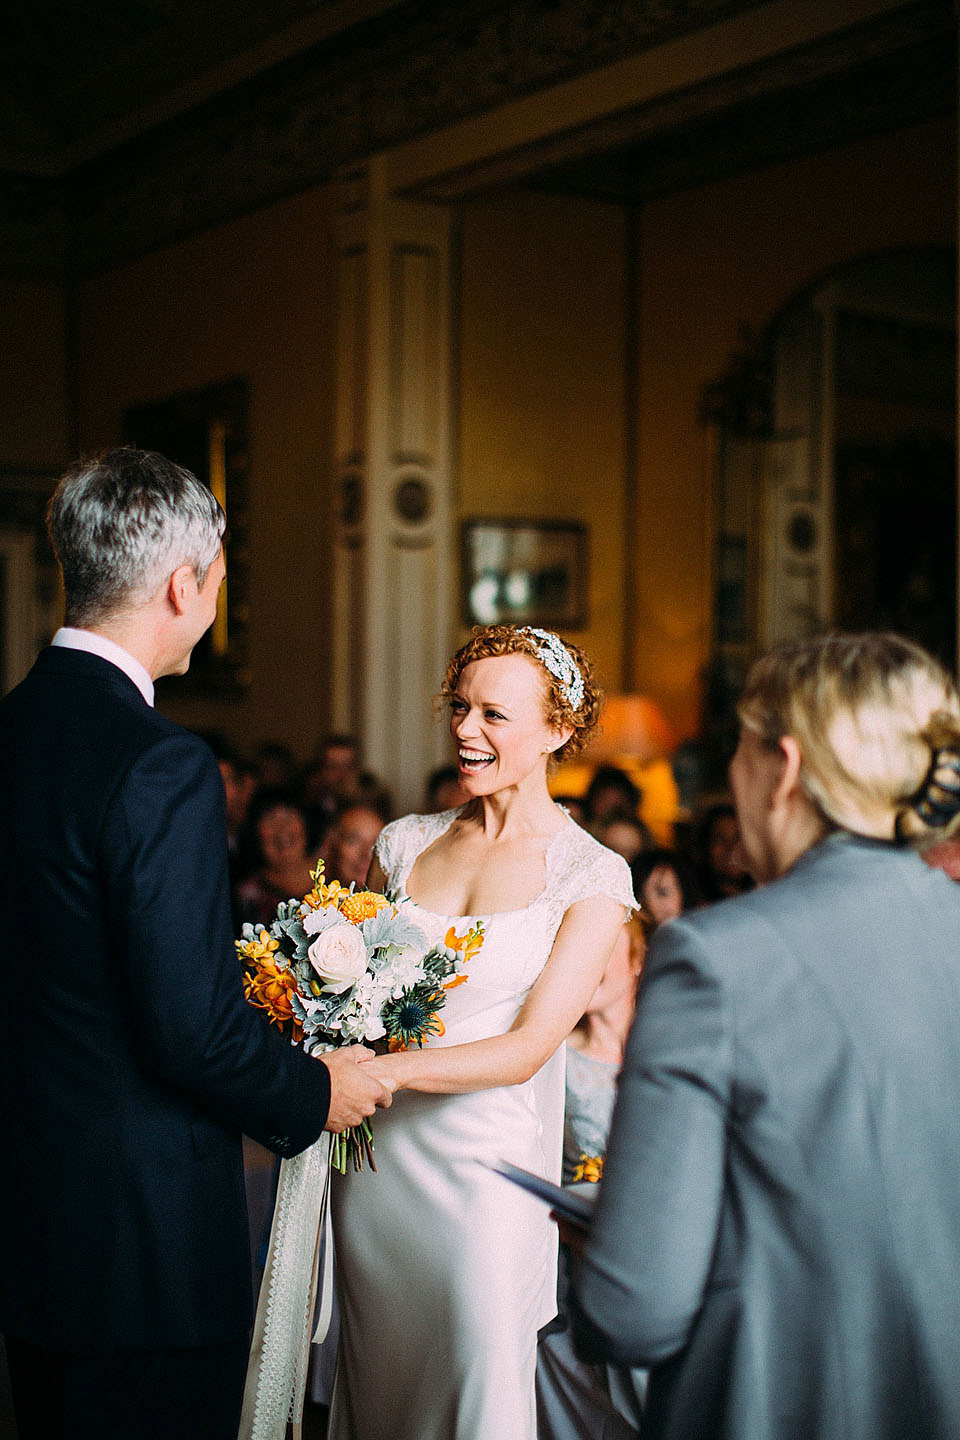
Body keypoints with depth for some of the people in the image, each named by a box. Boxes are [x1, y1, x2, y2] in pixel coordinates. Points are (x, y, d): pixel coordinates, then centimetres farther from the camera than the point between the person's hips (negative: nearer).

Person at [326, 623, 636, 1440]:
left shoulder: (591, 875, -7)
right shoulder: (406, 844, 5)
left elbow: (527, 1048, -13)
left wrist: (385, 1070, -25)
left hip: (485, 1167, -3)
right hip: (375, 1161, 4)